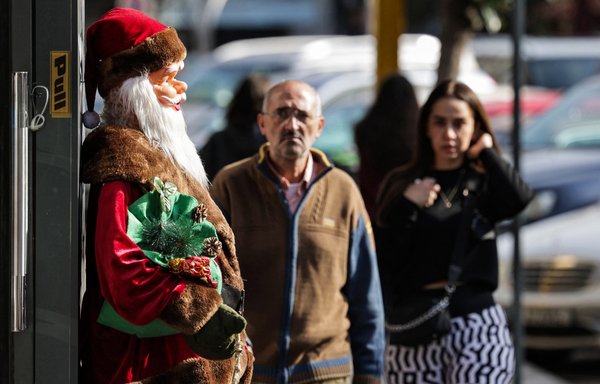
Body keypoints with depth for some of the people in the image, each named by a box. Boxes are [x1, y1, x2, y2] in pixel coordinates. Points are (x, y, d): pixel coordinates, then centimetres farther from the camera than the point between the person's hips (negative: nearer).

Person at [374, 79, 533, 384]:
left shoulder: (484, 184, 8)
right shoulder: (401, 185, 8)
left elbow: (519, 199, -17)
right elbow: (384, 258, 1)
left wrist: (487, 152, -3)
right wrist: (407, 206, -11)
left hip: (477, 326, -1)